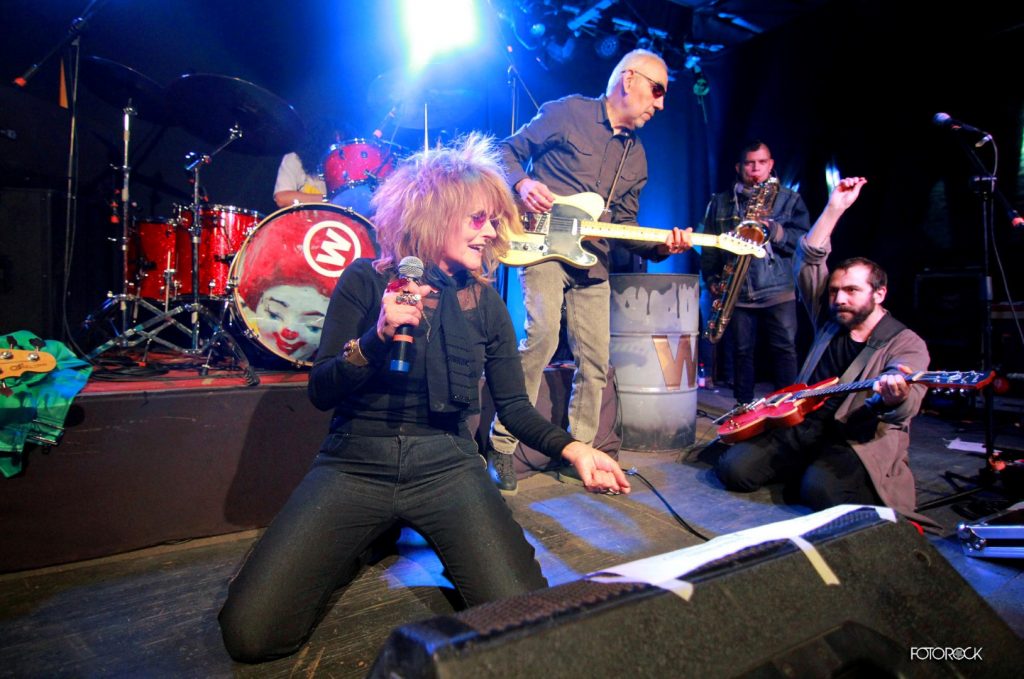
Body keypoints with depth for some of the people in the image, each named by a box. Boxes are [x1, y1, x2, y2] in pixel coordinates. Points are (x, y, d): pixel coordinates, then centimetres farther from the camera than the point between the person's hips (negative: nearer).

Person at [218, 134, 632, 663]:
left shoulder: (484, 302, 5)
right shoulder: (366, 280, -1)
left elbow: (514, 406, 7)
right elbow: (321, 393, -4)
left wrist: (570, 448, -10)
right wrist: (376, 337, -21)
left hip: (447, 466, 1)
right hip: (355, 465, 0)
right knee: (250, 633, -13)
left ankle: (450, 554, 14)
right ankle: (350, 549, 15)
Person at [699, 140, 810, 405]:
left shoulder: (790, 199, 10)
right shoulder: (720, 202, 13)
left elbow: (804, 241, 0)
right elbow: (708, 245, 11)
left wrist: (775, 231, -16)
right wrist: (711, 279, 1)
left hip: (779, 291, -1)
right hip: (737, 293, 1)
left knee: (784, 349, -2)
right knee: (741, 351, 5)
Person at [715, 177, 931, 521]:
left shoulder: (906, 343, -3)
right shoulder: (829, 322, 12)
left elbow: (905, 407, -21)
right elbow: (809, 260, 6)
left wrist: (894, 398, -46)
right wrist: (835, 209, -1)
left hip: (860, 440, -5)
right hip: (802, 425, 5)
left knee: (819, 491, -35)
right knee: (733, 469, -12)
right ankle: (804, 467, 14)